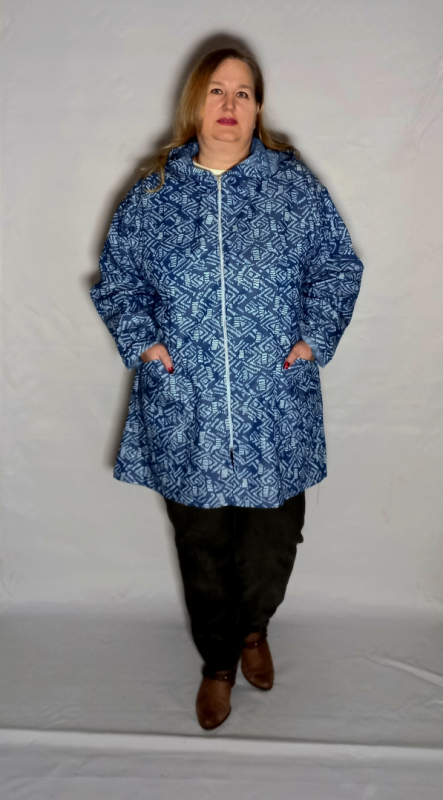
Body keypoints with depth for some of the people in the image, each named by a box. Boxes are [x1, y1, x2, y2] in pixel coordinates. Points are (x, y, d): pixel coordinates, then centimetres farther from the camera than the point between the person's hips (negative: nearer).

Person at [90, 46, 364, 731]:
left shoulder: (296, 185, 3)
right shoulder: (153, 192, 4)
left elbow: (339, 266, 7)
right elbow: (116, 277, 11)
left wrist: (314, 338, -5)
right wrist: (142, 340, -3)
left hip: (276, 406, 0)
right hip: (186, 413, 0)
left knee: (274, 538, 14)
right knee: (201, 544, 12)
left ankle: (253, 626, 47)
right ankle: (218, 661, 37)